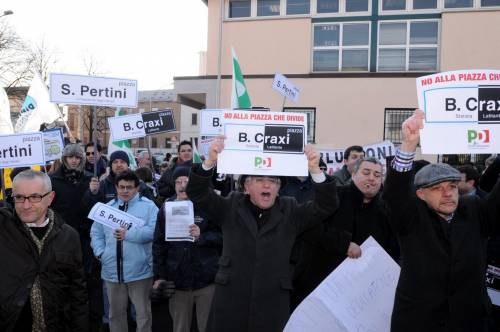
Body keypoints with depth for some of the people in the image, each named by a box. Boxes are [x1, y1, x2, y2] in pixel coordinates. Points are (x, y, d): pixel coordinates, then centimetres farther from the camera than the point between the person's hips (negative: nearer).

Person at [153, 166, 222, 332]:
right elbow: (159, 244, 7)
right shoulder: (166, 208, 4)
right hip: (177, 280, 2)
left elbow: (222, 236, -3)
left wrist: (202, 236, -20)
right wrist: (159, 276, 3)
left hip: (206, 280, -2)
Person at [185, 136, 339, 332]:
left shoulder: (290, 213, 5)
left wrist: (315, 170, -20)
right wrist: (210, 161, -22)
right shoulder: (230, 208, 4)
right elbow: (197, 194, -4)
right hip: (230, 303, 0)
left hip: (273, 306, 0)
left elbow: (325, 206, -4)